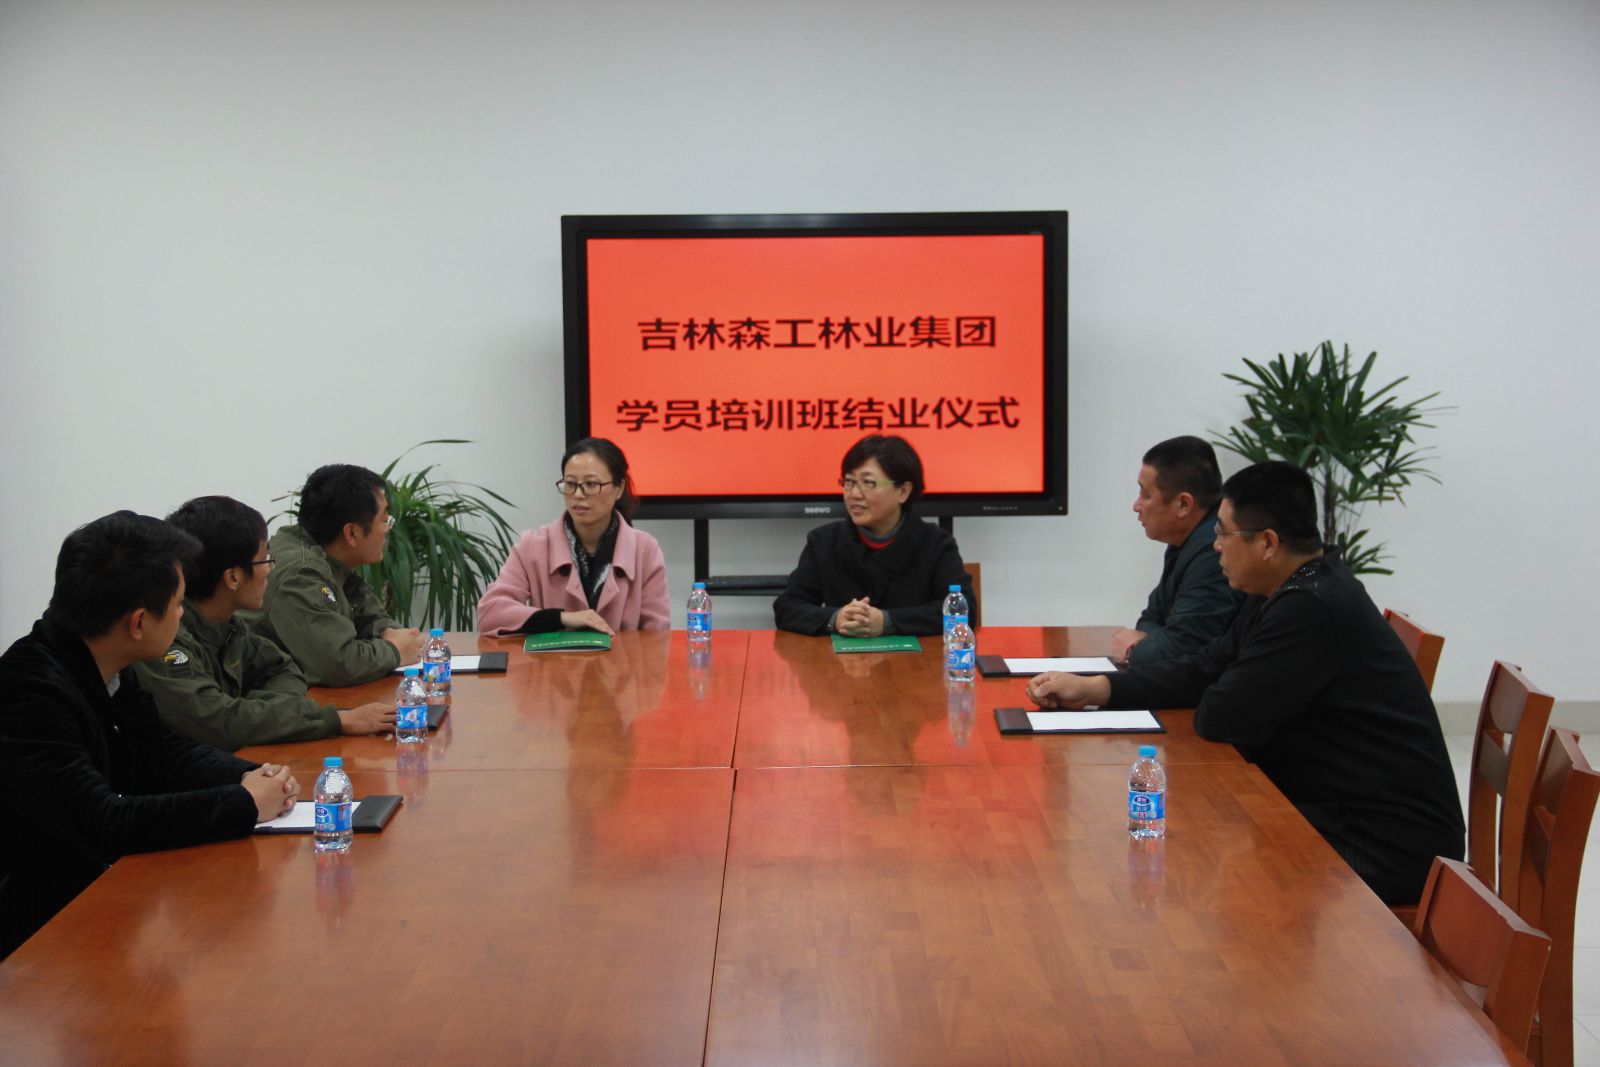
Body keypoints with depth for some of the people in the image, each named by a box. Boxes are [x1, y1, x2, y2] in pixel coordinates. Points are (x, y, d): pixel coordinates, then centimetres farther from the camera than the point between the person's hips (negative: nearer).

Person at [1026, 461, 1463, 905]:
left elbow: (1221, 719, -21)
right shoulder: (1288, 592, 8)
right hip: (1337, 815, 9)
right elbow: (1204, 669, 13)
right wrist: (1094, 688, 5)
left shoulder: (1313, 609, -25)